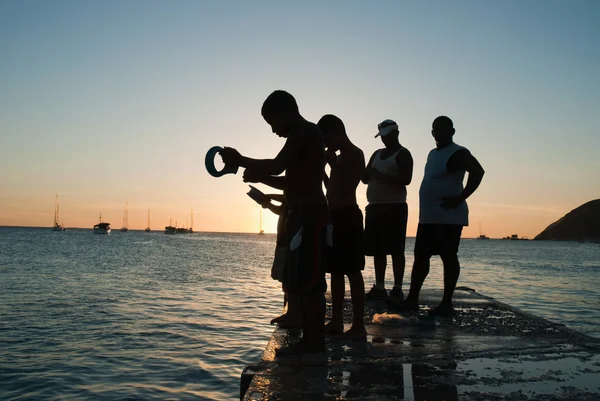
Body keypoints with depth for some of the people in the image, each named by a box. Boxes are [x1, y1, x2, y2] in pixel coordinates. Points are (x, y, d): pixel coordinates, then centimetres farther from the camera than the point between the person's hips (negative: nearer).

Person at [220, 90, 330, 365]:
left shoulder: (304, 132, -8)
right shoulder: (304, 136, 23)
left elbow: (276, 167, -20)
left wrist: (240, 160, -8)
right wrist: (259, 177, 19)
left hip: (308, 216, -10)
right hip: (304, 216, 10)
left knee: (310, 283, -8)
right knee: (301, 282, 12)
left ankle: (317, 348, -2)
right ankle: (308, 342, 19)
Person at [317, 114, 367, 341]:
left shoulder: (355, 155, -7)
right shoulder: (341, 158, 21)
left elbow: (347, 188, -19)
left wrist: (332, 164, -16)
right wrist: (322, 170, 14)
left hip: (347, 217, -10)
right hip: (336, 217, 10)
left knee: (352, 272, -8)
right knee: (336, 271, 10)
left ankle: (359, 326, -4)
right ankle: (336, 321, 16)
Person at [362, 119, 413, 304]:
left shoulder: (403, 154, -1)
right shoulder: (377, 154, 20)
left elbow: (406, 179, -15)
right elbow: (365, 178, 19)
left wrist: (381, 176, -19)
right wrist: (368, 173, -3)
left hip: (395, 207, -7)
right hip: (375, 207, 7)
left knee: (395, 250, -7)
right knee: (377, 249, 6)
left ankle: (397, 289, -4)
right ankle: (379, 287, 11)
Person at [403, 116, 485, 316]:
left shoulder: (458, 153, -8)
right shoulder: (433, 154, 19)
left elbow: (478, 172, -21)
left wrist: (461, 198, -23)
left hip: (448, 217, -9)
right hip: (427, 216, 9)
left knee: (448, 257, -3)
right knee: (420, 256, 8)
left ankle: (447, 303, 5)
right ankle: (412, 299, 13)